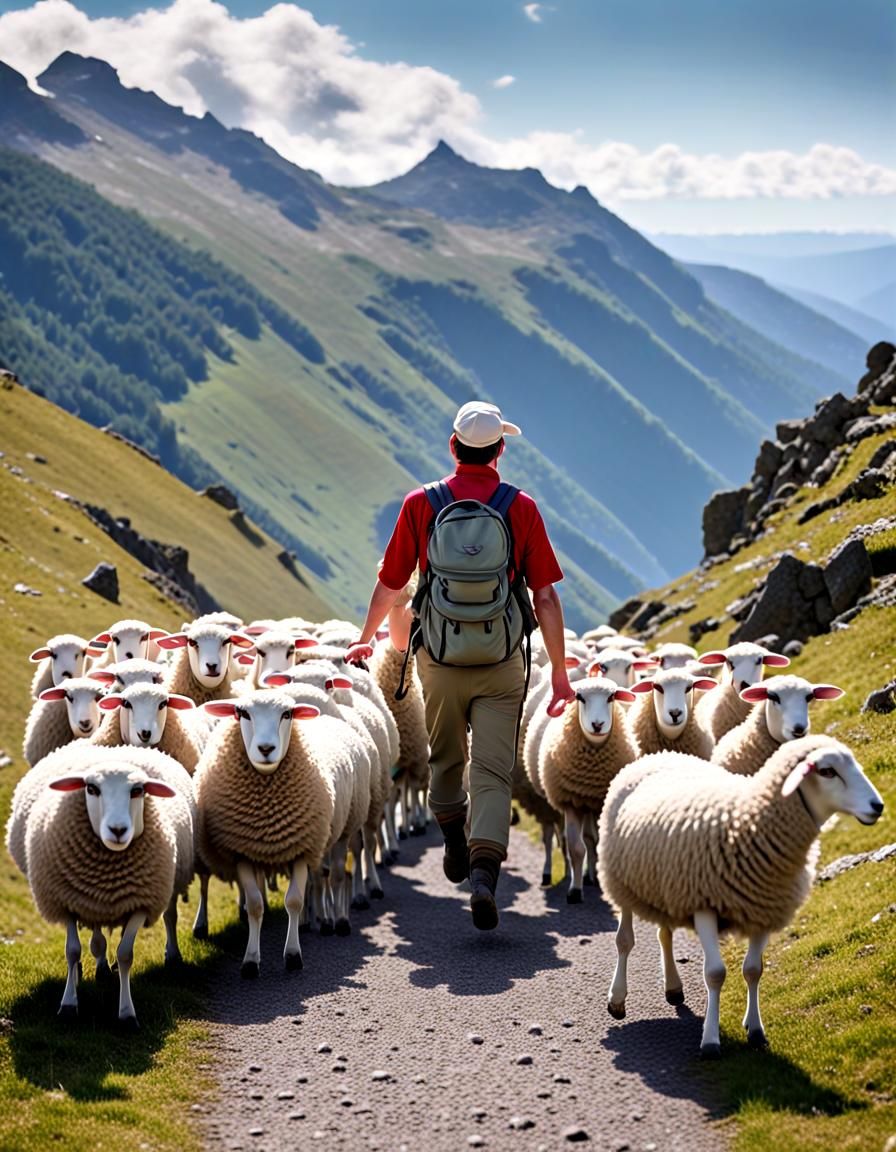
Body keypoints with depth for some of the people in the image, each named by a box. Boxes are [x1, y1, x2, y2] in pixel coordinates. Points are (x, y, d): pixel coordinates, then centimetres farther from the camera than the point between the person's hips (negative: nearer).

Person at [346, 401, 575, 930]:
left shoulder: (420, 504, -2)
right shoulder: (522, 509, -4)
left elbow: (390, 586, 5)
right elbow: (545, 597, -5)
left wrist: (366, 639, 23)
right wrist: (560, 672, 2)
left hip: (441, 659, 1)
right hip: (502, 663, -1)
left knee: (446, 760, 23)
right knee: (493, 772, -3)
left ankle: (457, 846, 41)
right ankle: (484, 872, -20)